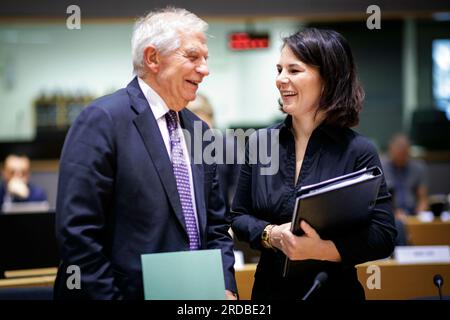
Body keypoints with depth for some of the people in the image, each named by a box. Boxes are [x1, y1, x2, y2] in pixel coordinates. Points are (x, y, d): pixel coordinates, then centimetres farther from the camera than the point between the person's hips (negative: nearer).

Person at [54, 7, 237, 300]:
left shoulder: (199, 130, 10)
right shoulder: (102, 120, -12)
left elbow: (216, 227, 13)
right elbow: (78, 232, -18)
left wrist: (225, 287, -1)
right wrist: (108, 295, -18)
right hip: (130, 291, -6)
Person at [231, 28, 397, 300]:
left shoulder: (358, 151, -11)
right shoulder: (260, 142, -1)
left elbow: (384, 236, -13)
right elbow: (239, 216, 5)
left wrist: (320, 249, -26)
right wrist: (272, 235, -15)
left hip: (334, 290, -3)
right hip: (269, 289, 3)